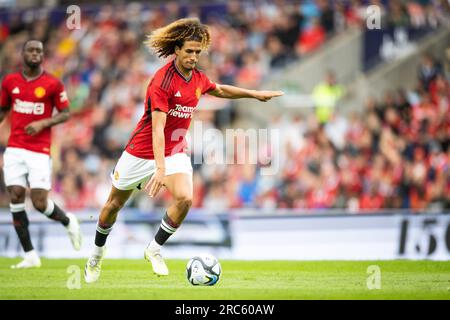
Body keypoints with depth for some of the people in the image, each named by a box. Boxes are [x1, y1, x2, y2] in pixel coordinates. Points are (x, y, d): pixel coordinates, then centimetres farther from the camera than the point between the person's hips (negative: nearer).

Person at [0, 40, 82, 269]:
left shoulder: (53, 84, -3)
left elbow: (65, 114, 1)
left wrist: (43, 123, -14)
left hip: (40, 151, -3)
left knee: (40, 203, -9)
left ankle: (68, 221, 25)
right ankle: (30, 256, 2)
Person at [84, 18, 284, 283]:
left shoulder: (198, 78, -2)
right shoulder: (163, 80, -24)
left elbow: (220, 90, 24)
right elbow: (157, 128, -30)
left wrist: (255, 94, 20)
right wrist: (160, 169, -38)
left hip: (175, 151, 4)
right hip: (142, 151, -4)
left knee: (185, 198, -22)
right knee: (115, 203, 11)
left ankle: (155, 249, -3)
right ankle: (98, 251, 37)